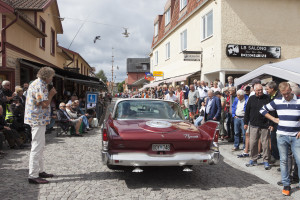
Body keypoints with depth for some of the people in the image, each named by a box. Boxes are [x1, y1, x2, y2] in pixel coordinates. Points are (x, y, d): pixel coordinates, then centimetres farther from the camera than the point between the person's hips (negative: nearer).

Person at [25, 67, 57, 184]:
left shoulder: (37, 84, 17)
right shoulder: (40, 86, -17)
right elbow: (44, 104, -22)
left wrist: (50, 94, 10)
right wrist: (51, 94, -9)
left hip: (37, 120, 11)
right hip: (38, 120, -11)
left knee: (40, 146, 17)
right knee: (37, 147, -8)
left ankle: (40, 171, 27)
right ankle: (33, 176, -4)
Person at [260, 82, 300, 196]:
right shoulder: (277, 102, 3)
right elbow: (263, 110, 15)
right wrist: (274, 119, 6)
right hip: (281, 135, 2)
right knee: (283, 161, 8)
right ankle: (286, 185, 18)